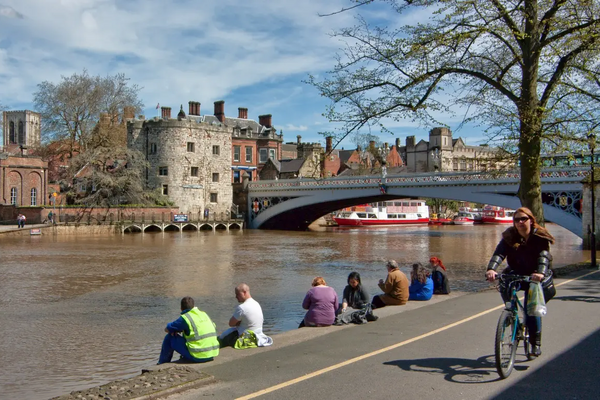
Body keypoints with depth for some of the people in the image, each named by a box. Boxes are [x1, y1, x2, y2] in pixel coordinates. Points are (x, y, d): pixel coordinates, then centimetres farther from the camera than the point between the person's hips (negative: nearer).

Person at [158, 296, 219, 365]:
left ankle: (162, 364, 25)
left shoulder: (185, 317, -7)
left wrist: (178, 329, 22)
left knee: (169, 338, 9)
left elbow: (167, 329, 0)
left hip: (198, 357, -7)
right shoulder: (204, 314, 11)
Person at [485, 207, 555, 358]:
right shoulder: (509, 237, -5)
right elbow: (499, 253, -21)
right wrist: (491, 269, -41)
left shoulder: (540, 237, -11)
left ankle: (536, 343, -2)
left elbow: (543, 256, -28)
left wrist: (540, 273, -49)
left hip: (535, 277, -2)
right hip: (517, 273, 2)